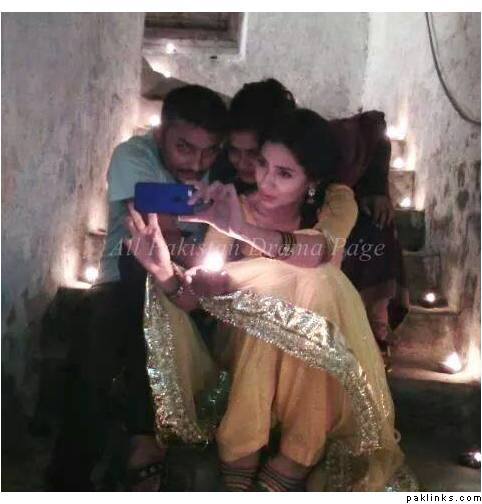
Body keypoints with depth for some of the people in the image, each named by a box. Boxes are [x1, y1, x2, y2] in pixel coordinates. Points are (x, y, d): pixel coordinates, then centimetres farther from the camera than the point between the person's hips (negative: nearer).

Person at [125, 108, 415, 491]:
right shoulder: (237, 208, -8)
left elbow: (318, 251, -33)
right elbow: (194, 296, -15)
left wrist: (242, 229, -50)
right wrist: (166, 274, -39)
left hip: (316, 353, 0)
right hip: (248, 344, 0)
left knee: (314, 282, -31)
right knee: (275, 282, -31)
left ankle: (293, 462, -28)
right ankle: (239, 464, -29)